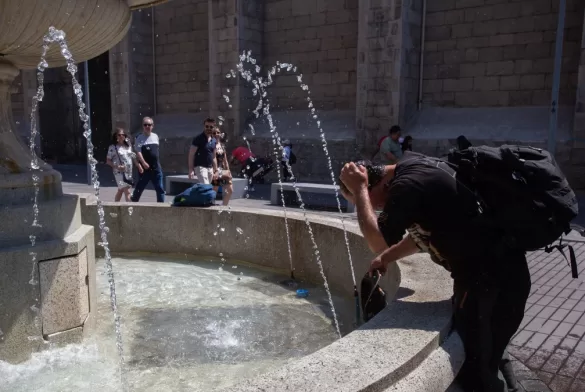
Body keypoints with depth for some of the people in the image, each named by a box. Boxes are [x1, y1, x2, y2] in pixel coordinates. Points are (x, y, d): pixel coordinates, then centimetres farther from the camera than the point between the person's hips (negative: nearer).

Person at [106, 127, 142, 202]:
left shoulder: (128, 146, 9)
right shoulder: (113, 147, -7)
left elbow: (133, 157, 16)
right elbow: (108, 161, -6)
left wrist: (139, 166, 7)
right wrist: (117, 166, -20)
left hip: (128, 172, 6)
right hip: (119, 172, -6)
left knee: (121, 190, 17)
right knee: (127, 191, -12)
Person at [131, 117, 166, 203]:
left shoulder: (155, 136, 10)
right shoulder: (140, 138, -5)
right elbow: (138, 152, -16)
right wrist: (143, 163, -28)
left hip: (156, 167, 4)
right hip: (145, 168, -4)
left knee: (160, 189, 2)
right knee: (140, 187, 7)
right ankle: (133, 202, 27)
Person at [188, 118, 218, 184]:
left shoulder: (214, 141, 12)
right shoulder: (198, 138, -8)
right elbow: (191, 155, -9)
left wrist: (216, 170, 15)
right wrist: (191, 169, -16)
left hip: (210, 168, 7)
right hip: (200, 167, -7)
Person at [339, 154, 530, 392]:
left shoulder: (407, 185, -22)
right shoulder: (413, 166, 9)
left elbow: (378, 243, -20)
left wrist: (359, 190, -15)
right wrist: (387, 258, 18)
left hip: (490, 278, -10)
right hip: (497, 270, 10)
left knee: (476, 372, 5)